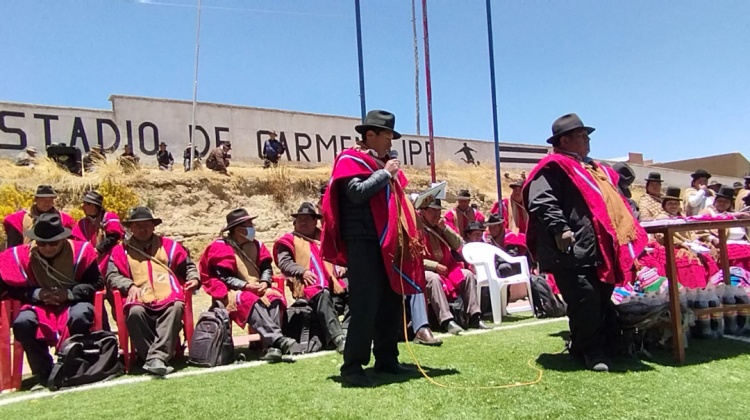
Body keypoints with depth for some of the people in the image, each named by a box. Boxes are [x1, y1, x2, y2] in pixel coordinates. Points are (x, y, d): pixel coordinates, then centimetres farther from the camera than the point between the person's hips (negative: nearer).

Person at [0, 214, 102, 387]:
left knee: (80, 317, -36)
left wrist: (69, 293, -20)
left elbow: (96, 283, -9)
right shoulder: (22, 255, -3)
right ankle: (45, 374, -13)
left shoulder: (80, 250, -9)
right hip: (40, 305, 2)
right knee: (22, 323, -29)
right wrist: (37, 294, -17)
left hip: (74, 302, -2)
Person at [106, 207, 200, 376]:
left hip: (168, 298, 1)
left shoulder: (168, 245, 23)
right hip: (140, 300, 0)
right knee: (135, 312, -36)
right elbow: (112, 275, 9)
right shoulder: (121, 250, 19)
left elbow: (188, 265, 28)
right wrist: (130, 286, -10)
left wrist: (194, 278, 6)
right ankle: (154, 358, -27)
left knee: (176, 307, -34)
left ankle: (157, 358, -40)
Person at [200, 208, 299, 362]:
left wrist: (264, 283, -12)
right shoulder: (220, 247, -4)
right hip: (232, 292, -5)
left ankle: (271, 345, -38)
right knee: (250, 301, -37)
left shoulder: (256, 244, 11)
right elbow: (224, 277, -11)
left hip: (258, 289, 5)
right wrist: (247, 286, -21)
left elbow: (266, 268, 9)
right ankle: (279, 340, -48)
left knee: (275, 297, -27)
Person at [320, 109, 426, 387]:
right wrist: (385, 173, -10)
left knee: (391, 303, 10)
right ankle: (352, 365, 1)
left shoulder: (382, 163, 22)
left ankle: (386, 359, 21)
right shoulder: (350, 160, -3)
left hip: (388, 242, 8)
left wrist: (413, 204, 11)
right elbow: (357, 192, -20)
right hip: (363, 242, -8)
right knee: (365, 305, -9)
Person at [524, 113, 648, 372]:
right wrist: (560, 228, -28)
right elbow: (541, 202, -20)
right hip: (572, 252, -10)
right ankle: (590, 352, 6)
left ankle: (593, 348, 27)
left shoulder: (593, 169, 26)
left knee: (602, 302, 13)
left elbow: (612, 203, 32)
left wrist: (631, 234, 24)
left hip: (599, 250, 10)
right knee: (585, 302, -9)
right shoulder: (553, 167, -6)